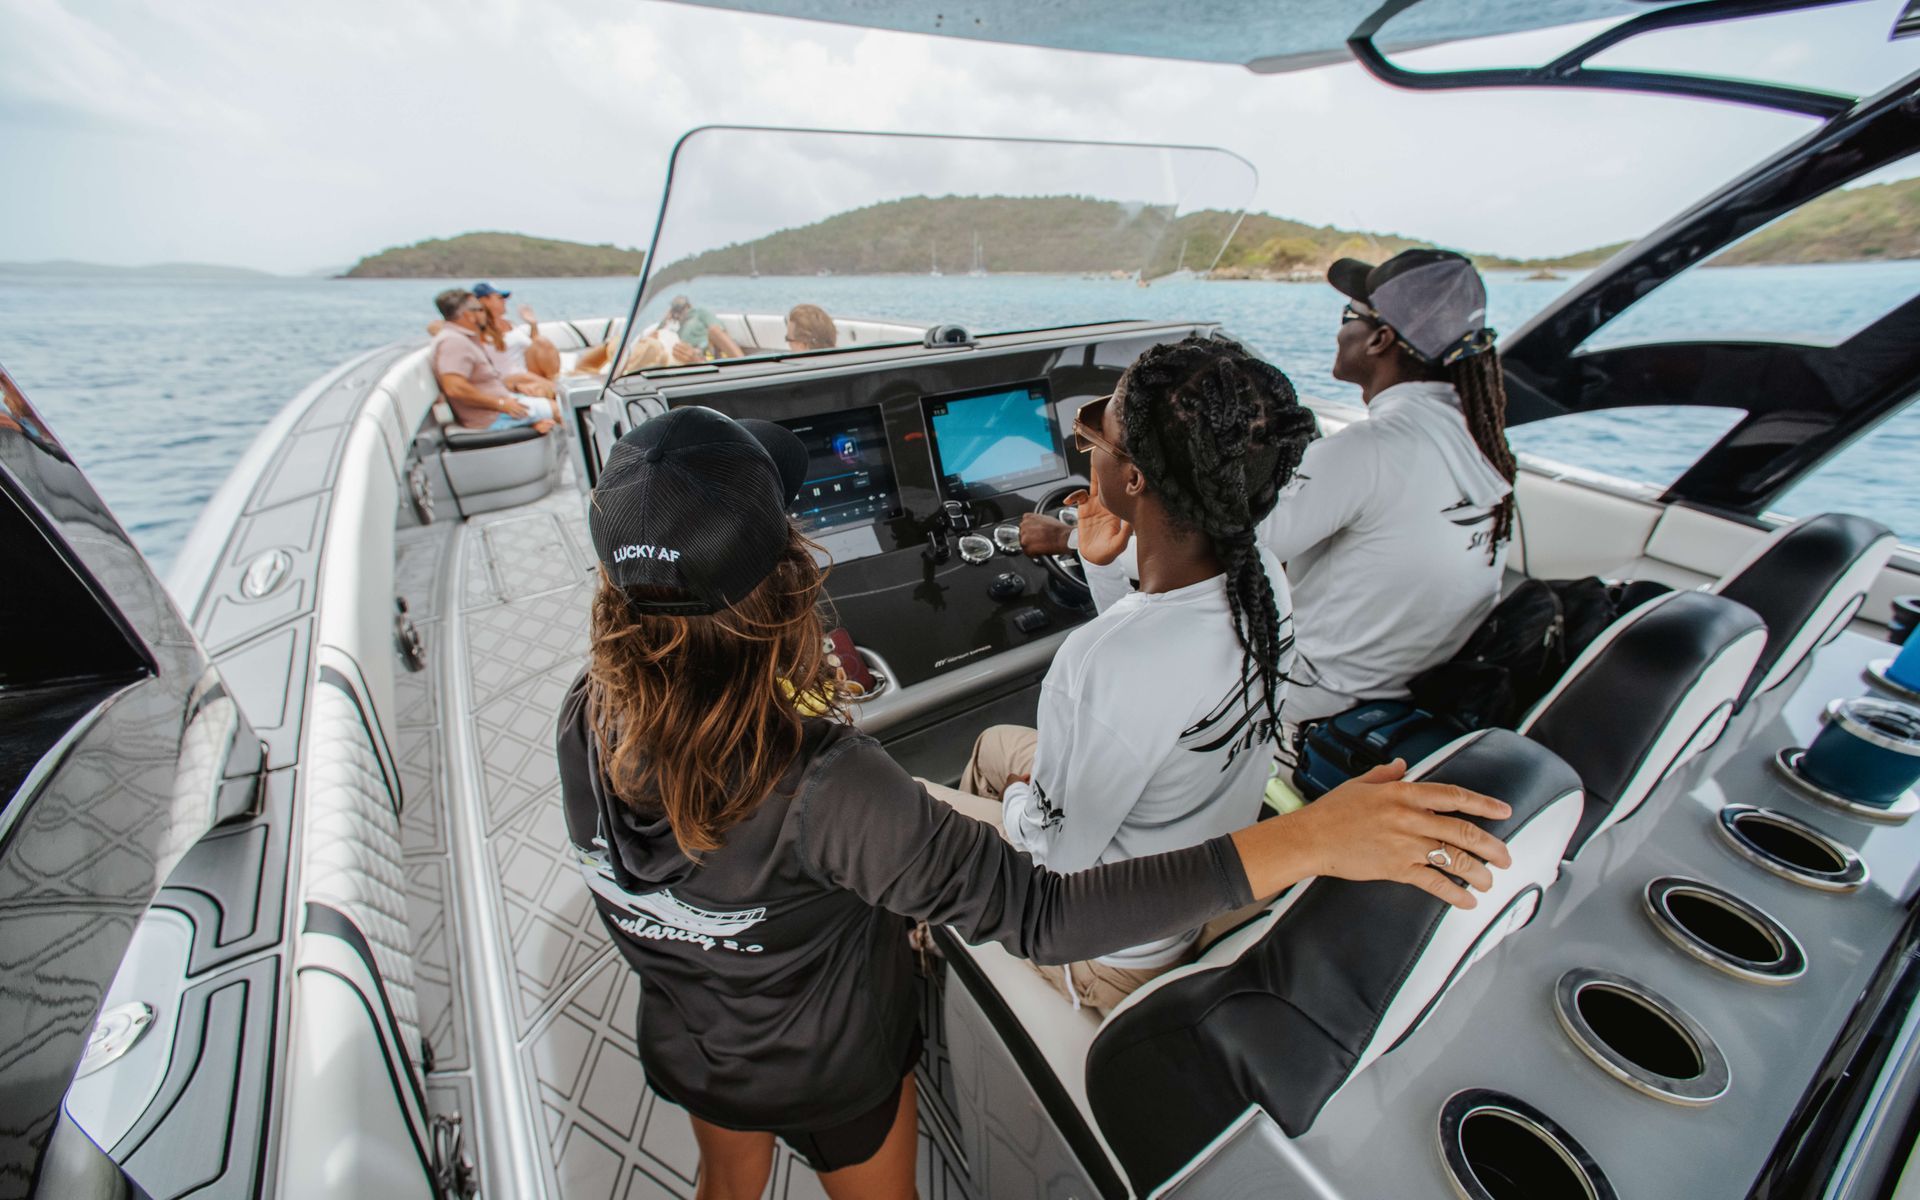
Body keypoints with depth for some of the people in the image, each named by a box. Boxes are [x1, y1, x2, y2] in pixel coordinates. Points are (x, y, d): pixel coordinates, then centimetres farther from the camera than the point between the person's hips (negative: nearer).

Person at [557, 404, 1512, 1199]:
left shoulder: (584, 720, -27)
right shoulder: (815, 784, -47)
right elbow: (1041, 917, -46)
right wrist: (1307, 840, -45)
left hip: (684, 1047, 5)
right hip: (831, 1074, -4)